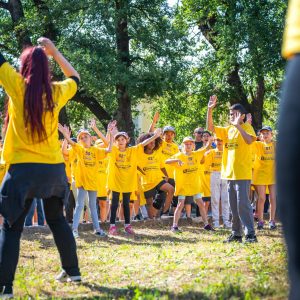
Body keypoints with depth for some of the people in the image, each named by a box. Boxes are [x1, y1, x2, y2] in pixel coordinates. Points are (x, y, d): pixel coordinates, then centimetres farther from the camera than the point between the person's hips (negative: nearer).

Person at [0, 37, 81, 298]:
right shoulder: (56, 92, 4)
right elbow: (74, 78, 24)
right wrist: (54, 51, 24)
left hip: (23, 168, -4)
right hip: (53, 168, 4)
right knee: (57, 220, 22)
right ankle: (72, 271, 30)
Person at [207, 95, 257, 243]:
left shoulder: (247, 127, -5)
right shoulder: (228, 130, 14)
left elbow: (249, 140, -24)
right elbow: (210, 127, 11)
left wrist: (238, 125, -26)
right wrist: (210, 110, 1)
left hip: (243, 174, -7)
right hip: (230, 173, 7)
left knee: (243, 204, -12)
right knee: (233, 206, 11)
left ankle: (250, 234, -10)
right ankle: (236, 233, 17)